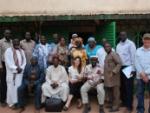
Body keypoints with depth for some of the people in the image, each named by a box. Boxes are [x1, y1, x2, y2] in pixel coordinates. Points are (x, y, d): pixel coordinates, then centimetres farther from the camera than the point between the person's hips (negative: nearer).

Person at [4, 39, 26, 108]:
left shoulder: (21, 51, 12)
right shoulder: (8, 51, -4)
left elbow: (24, 61, 9)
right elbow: (8, 62, -11)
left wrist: (21, 68, -7)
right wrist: (16, 68, -15)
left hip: (20, 72, 4)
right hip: (11, 72, -4)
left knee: (19, 87, 5)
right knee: (12, 87, 0)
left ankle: (19, 101, 16)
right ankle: (11, 102, 10)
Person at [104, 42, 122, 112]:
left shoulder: (114, 54, -10)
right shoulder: (107, 55, 18)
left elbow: (119, 63, -18)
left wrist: (114, 72, -23)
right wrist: (103, 73, 13)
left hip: (114, 76, -9)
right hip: (108, 77, 9)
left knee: (115, 92, -2)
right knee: (110, 92, 15)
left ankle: (116, 106, 3)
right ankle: (112, 104, 26)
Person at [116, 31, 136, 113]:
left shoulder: (130, 44, -6)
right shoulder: (118, 45, 15)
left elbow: (133, 56, -10)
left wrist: (132, 68, -15)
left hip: (128, 67, -6)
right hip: (120, 67, 6)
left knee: (128, 87, -3)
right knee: (122, 86, 12)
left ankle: (129, 105, 4)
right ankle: (124, 102, 25)